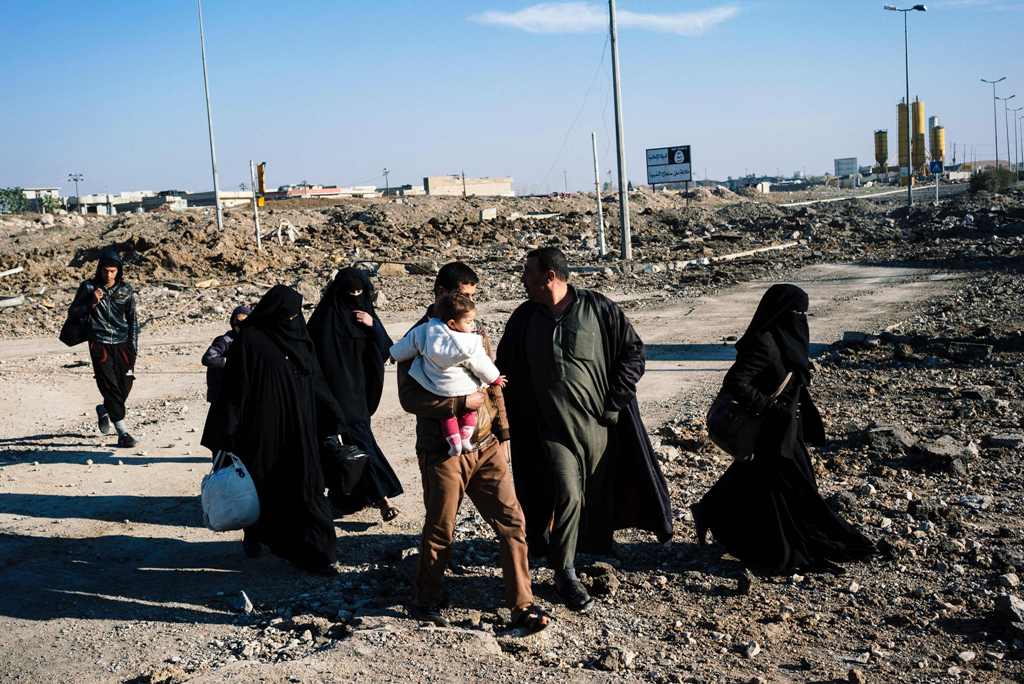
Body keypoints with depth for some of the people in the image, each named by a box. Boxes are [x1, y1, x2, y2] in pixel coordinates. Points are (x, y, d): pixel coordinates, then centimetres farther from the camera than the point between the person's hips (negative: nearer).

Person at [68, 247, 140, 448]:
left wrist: (133, 349, 7)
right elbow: (73, 312, 4)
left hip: (122, 344, 3)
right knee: (110, 386, -10)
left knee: (125, 386, 2)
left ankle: (104, 410, 35)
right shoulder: (89, 287, -1)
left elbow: (133, 320, 11)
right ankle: (122, 433, -10)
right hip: (100, 344, -2)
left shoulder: (126, 290, 4)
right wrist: (92, 304, -14)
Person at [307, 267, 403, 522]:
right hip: (338, 390, -5)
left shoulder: (365, 314, 7)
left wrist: (373, 326, -14)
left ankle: (346, 498, 22)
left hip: (360, 389, 5)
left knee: (352, 437, 11)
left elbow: (386, 350, 2)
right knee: (358, 437, -12)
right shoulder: (325, 317, -6)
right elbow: (313, 355, -7)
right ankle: (381, 496, -16)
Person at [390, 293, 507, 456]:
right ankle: (465, 439, 22)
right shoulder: (470, 346, -21)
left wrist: (395, 354, 22)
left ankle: (454, 443, 23)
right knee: (468, 410, 25)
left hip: (438, 390, 3)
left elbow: (407, 345, 1)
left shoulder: (425, 332, -12)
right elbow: (481, 365, -9)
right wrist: (495, 378, 9)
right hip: (465, 389, -3)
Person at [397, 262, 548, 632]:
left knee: (512, 521, 1)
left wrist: (501, 432, 10)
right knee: (440, 531, 6)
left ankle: (523, 605, 10)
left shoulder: (476, 333, 12)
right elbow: (409, 398, -14)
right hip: (442, 451, -5)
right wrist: (461, 402, -20)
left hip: (485, 446, 5)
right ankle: (426, 601, 26)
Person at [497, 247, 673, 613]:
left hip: (599, 423, 0)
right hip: (552, 428, 0)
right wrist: (518, 423, 5)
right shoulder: (524, 319, 4)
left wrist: (614, 402, -5)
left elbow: (634, 352, 1)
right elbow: (507, 371, 15)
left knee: (599, 499, 8)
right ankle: (565, 575, 4)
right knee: (567, 496, -10)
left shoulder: (598, 308, -4)